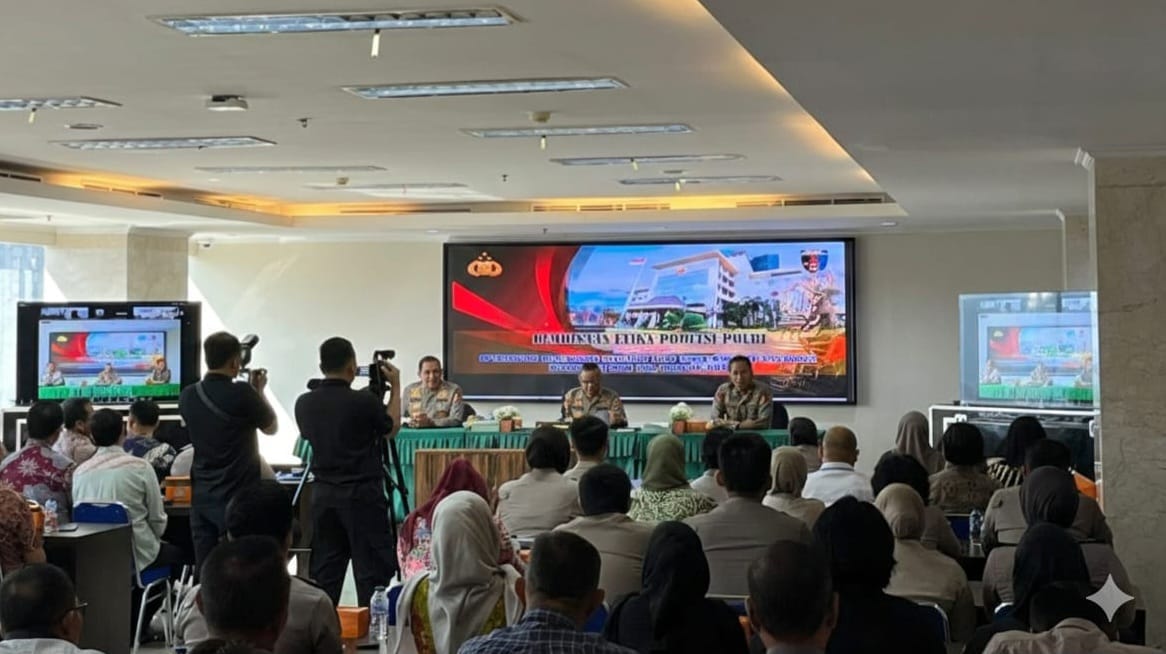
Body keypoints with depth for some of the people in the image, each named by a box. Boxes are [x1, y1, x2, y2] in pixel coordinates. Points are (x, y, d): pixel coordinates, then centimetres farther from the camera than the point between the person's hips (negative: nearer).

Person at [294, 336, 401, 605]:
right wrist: (395, 387, 17)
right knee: (371, 570, -1)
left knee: (324, 573, 9)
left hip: (323, 494, 5)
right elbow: (391, 427, 6)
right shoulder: (364, 402, -13)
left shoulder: (305, 403, 0)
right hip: (363, 495, -5)